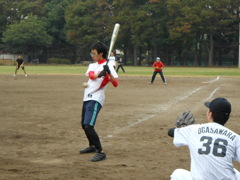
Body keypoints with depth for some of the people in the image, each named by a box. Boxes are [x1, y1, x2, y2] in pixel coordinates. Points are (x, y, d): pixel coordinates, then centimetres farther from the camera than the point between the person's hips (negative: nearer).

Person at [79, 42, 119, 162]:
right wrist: (99, 74, -31)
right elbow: (91, 76, -10)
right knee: (84, 125, 19)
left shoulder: (107, 66, -6)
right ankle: (92, 146, 40)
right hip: (87, 98, 8)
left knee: (89, 126, -21)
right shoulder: (92, 66, 13)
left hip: (96, 100, -8)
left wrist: (108, 73, -33)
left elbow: (115, 84, -17)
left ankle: (100, 152, -18)